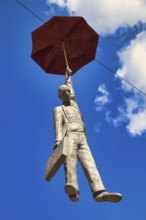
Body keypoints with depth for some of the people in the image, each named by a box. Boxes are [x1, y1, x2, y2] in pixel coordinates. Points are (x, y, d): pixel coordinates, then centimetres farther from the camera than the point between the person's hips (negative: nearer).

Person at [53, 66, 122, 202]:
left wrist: (68, 77, 66)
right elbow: (58, 125, 1)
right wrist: (58, 140, -16)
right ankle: (73, 190, -56)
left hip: (82, 139, 5)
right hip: (69, 137, -5)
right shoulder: (58, 109, 20)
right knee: (70, 161, -31)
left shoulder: (74, 105, 38)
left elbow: (71, 90, 54)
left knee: (89, 163, -19)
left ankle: (99, 192, -41)